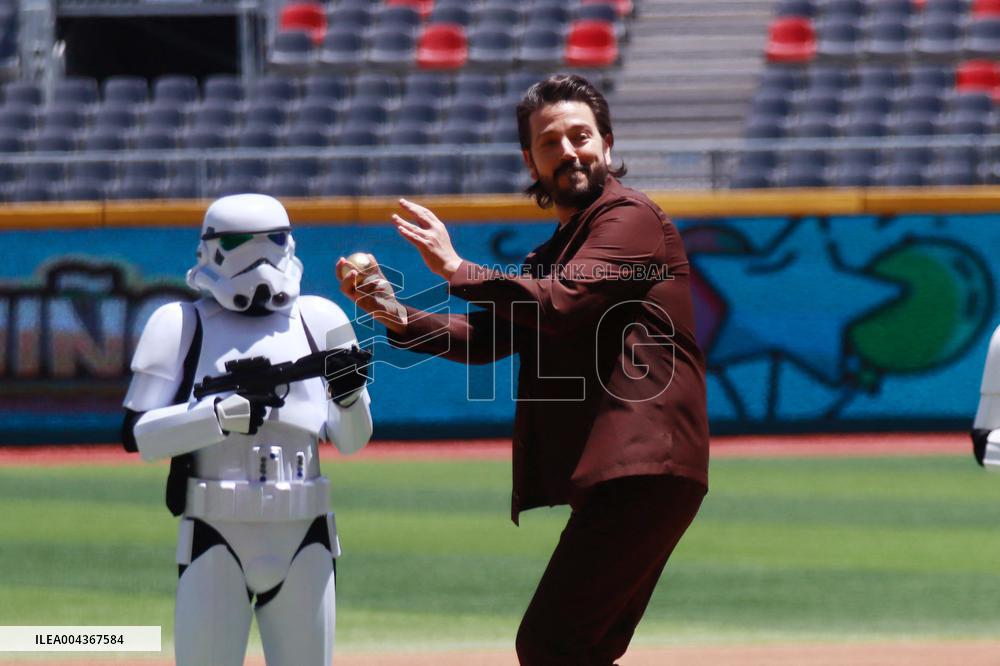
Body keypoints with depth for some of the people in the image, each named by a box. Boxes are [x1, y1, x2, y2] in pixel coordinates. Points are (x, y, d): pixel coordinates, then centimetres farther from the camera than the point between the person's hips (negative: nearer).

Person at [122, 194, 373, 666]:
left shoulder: (318, 320, 9)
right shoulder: (183, 325, 1)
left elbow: (350, 441, 13)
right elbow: (136, 435, -8)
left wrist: (350, 396, -9)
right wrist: (222, 414, -21)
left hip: (303, 538, 3)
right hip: (216, 538, -3)